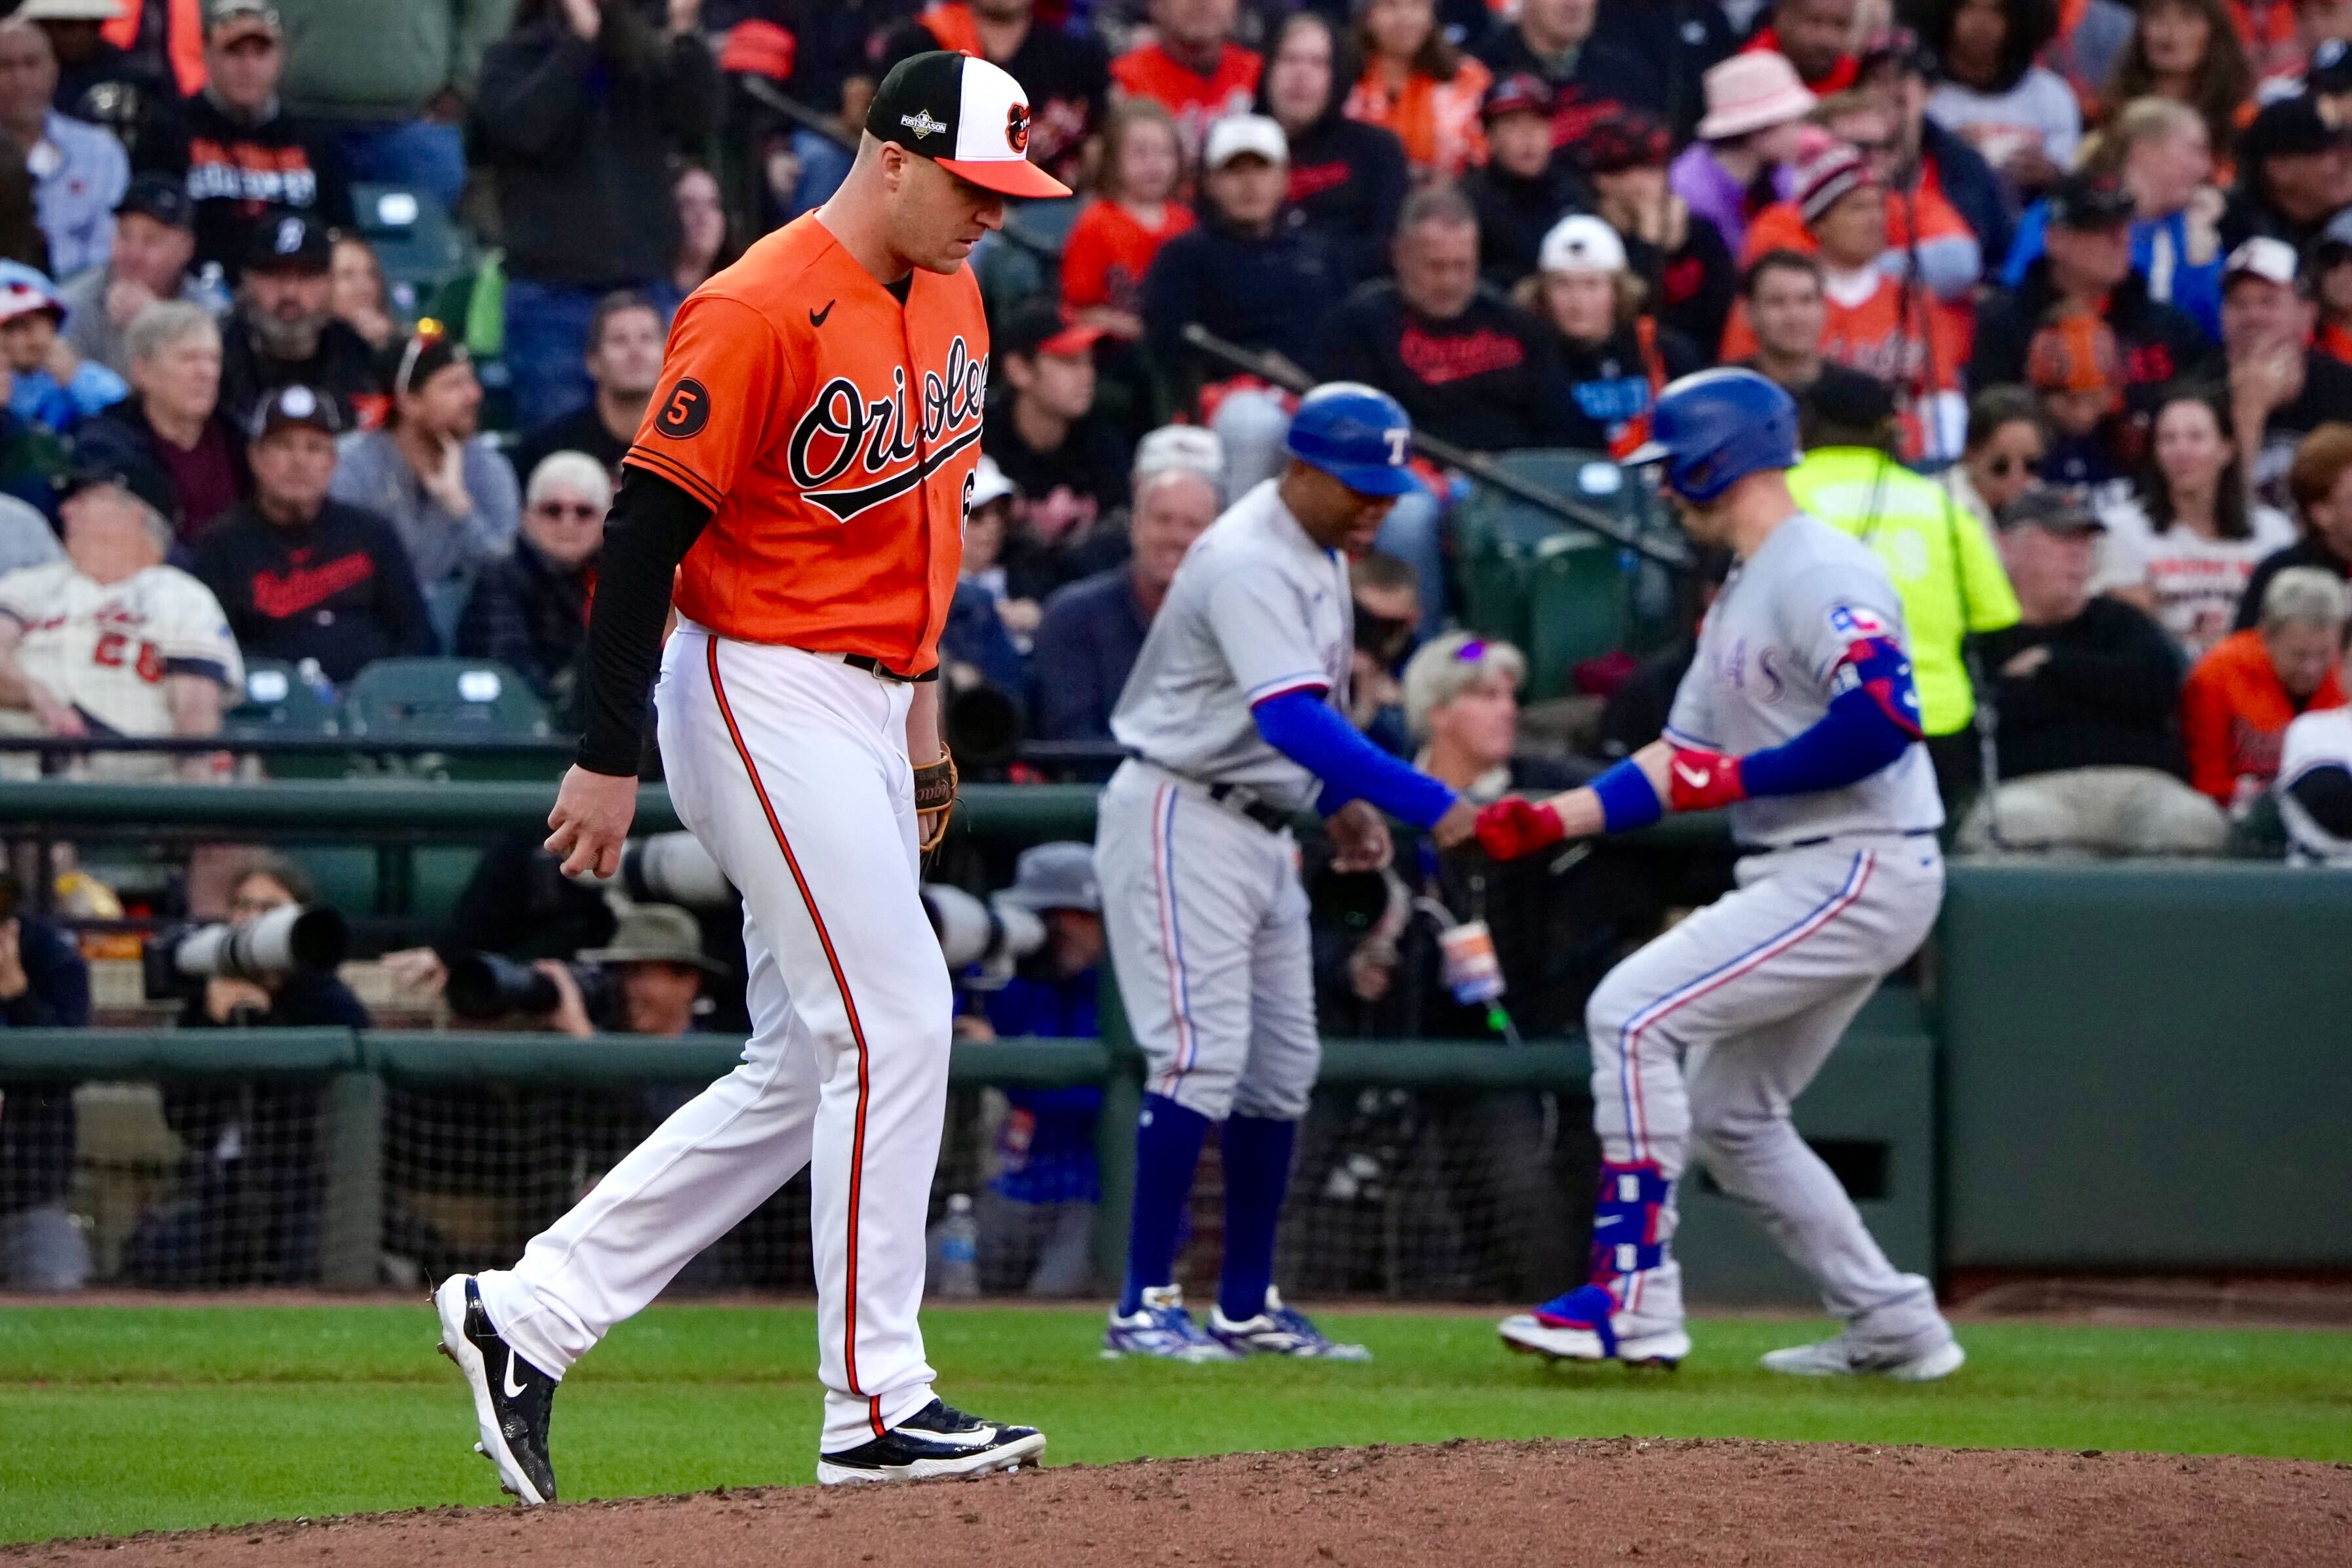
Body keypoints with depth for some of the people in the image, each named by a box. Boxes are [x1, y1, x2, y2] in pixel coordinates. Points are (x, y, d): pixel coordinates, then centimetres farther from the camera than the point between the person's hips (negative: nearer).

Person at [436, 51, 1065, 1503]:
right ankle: (876, 1407, -7)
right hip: (761, 700, -10)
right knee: (894, 1026, -12)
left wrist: (920, 700, 22)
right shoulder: (760, 315, -18)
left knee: (809, 1076, 9)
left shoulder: (951, 299, 10)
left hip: (861, 709, 10)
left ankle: (527, 1316, 15)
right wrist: (608, 761, -19)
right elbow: (648, 530, -18)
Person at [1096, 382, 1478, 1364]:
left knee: (1282, 1065, 10)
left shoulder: (1321, 555, 9)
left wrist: (1344, 799, 6)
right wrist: (1430, 806, -42)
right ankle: (1145, 1308, -13)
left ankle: (1247, 1307, 17)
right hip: (1181, 820, -10)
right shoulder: (1252, 562, -23)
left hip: (1261, 831, 10)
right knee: (1203, 1053, -16)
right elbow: (1292, 720, -36)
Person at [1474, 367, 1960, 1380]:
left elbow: (1882, 721, -26)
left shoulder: (1821, 573, -13)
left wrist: (1738, 779, -19)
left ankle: (1636, 1297, -18)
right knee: (1728, 1117, 15)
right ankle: (1893, 1328, 18)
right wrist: (1550, 820, 10)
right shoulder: (1739, 599, 20)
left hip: (1858, 871, -11)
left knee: (1632, 1014, -18)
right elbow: (1679, 763, 21)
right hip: (1806, 877, 11)